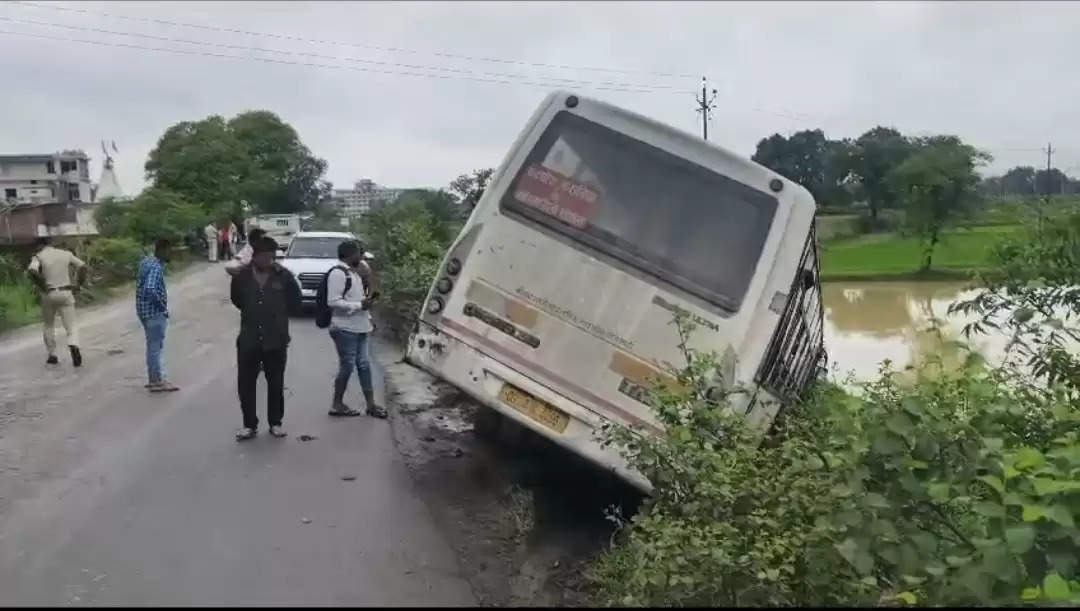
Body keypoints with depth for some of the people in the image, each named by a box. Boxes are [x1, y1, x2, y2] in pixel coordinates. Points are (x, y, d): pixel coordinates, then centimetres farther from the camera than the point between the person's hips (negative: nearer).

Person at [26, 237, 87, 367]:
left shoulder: (38, 256, -3)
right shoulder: (66, 253, 6)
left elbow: (32, 271, -21)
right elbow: (83, 266, 5)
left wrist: (42, 286, -10)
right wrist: (78, 285, 7)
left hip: (49, 295, -1)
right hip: (66, 293, 1)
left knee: (48, 326, 19)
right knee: (71, 326, 1)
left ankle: (52, 355, 21)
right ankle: (74, 346, -27)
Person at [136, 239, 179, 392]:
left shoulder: (148, 260, 9)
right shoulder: (156, 267, -21)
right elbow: (150, 290, -32)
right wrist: (162, 307, -21)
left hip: (145, 310, 10)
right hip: (154, 312, -10)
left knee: (153, 345, 18)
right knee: (157, 346, -1)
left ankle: (154, 379, 26)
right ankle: (158, 381, 7)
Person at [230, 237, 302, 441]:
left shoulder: (284, 276, -7)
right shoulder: (242, 276, -5)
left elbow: (295, 303, 4)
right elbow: (237, 300, 12)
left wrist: (277, 313, 4)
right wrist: (252, 312, 9)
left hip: (276, 340, -1)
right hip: (248, 339, 1)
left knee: (276, 384, 10)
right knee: (245, 384, 5)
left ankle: (275, 423, 24)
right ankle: (249, 424, 18)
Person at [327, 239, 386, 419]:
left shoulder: (356, 272, 14)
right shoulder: (338, 273, -15)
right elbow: (333, 302, -21)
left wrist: (367, 298, 7)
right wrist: (360, 305, -20)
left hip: (358, 327, 9)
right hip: (345, 329, -9)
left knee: (364, 364, 9)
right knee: (347, 365, -2)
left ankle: (371, 404, 13)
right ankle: (337, 404, 11)